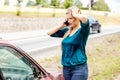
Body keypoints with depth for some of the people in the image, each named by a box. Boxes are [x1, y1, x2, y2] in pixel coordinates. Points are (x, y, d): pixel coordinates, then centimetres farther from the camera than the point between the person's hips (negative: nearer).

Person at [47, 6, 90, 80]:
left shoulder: (82, 31, -9)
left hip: (79, 68, -6)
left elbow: (84, 19, -32)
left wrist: (74, 14, -13)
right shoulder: (67, 31, 9)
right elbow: (50, 33, 15)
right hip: (66, 68, 7)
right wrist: (62, 26, 5)